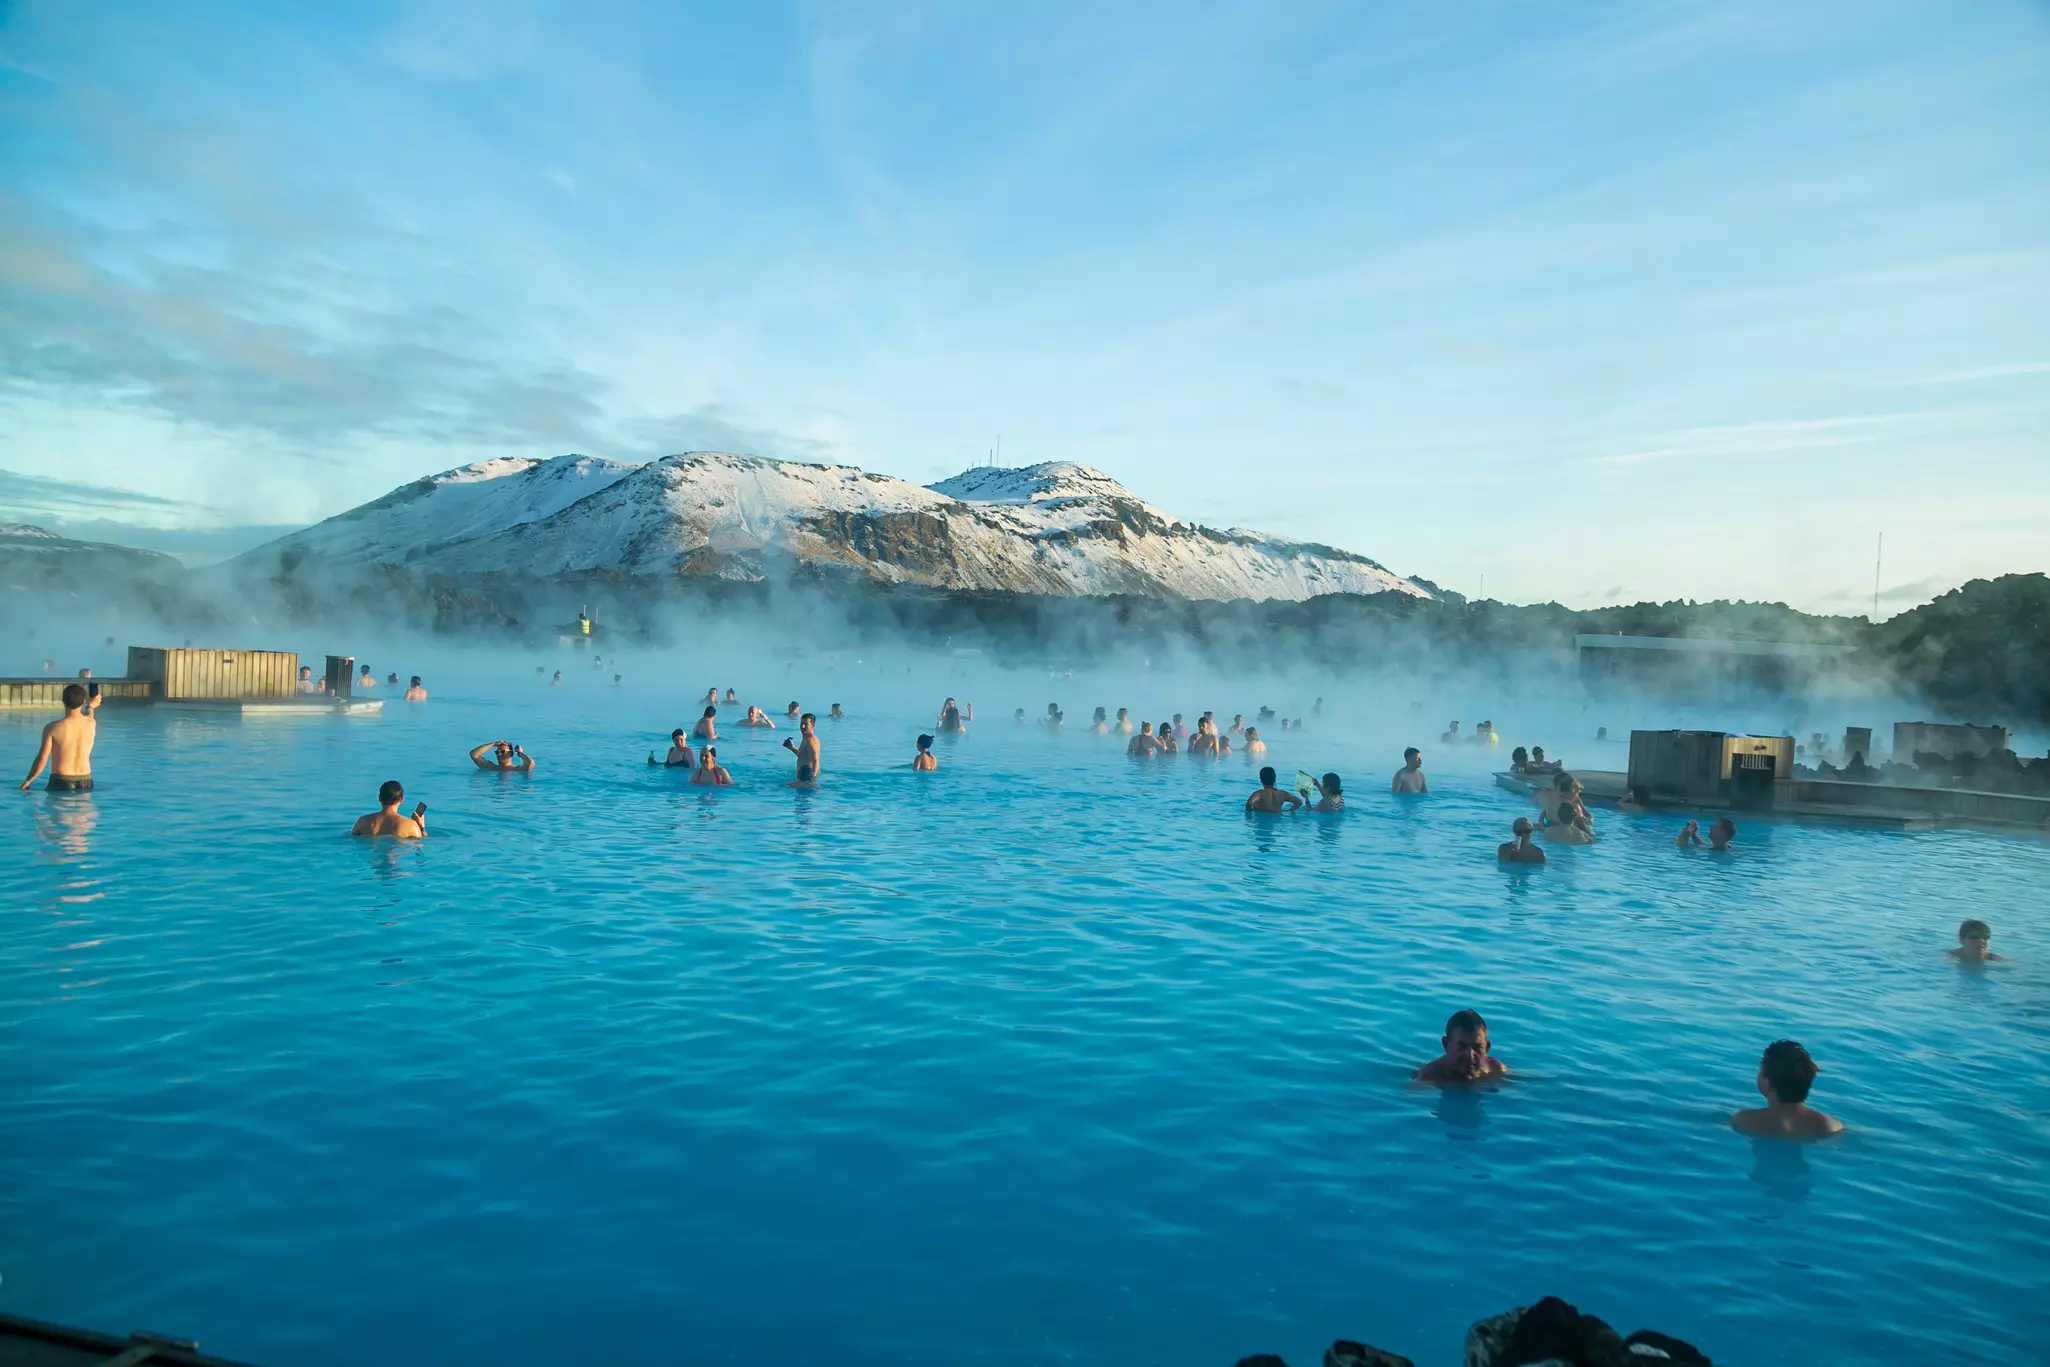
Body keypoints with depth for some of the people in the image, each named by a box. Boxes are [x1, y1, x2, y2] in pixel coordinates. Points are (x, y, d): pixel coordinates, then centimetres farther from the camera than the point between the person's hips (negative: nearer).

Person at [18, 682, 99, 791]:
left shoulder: (53, 728, -9)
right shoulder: (92, 724, 0)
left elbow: (41, 759, -8)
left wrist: (27, 781, 4)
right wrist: (91, 706, 52)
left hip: (61, 783, -3)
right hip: (85, 782, 3)